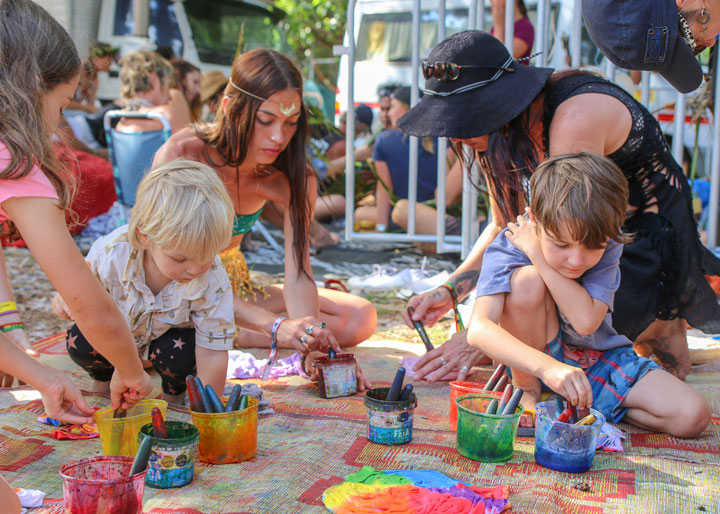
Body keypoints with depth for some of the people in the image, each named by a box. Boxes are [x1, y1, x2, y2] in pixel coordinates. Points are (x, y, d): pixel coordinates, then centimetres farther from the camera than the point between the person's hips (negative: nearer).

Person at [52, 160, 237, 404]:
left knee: (177, 355, -32)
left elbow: (212, 354, -28)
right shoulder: (113, 252, -34)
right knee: (80, 342, -23)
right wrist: (66, 299, -33)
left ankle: (173, 393, 5)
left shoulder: (214, 283, -36)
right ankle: (104, 378, 12)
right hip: (118, 328, 2)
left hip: (172, 335, -1)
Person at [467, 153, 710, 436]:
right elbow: (478, 328, -40)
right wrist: (547, 366, -55)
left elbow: (586, 321, -31)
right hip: (531, 365, -2)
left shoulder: (608, 244, -18)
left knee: (693, 416, -17)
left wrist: (538, 254, -31)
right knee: (528, 280, -33)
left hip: (599, 359, 3)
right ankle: (525, 390, -14)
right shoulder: (509, 246, -25)